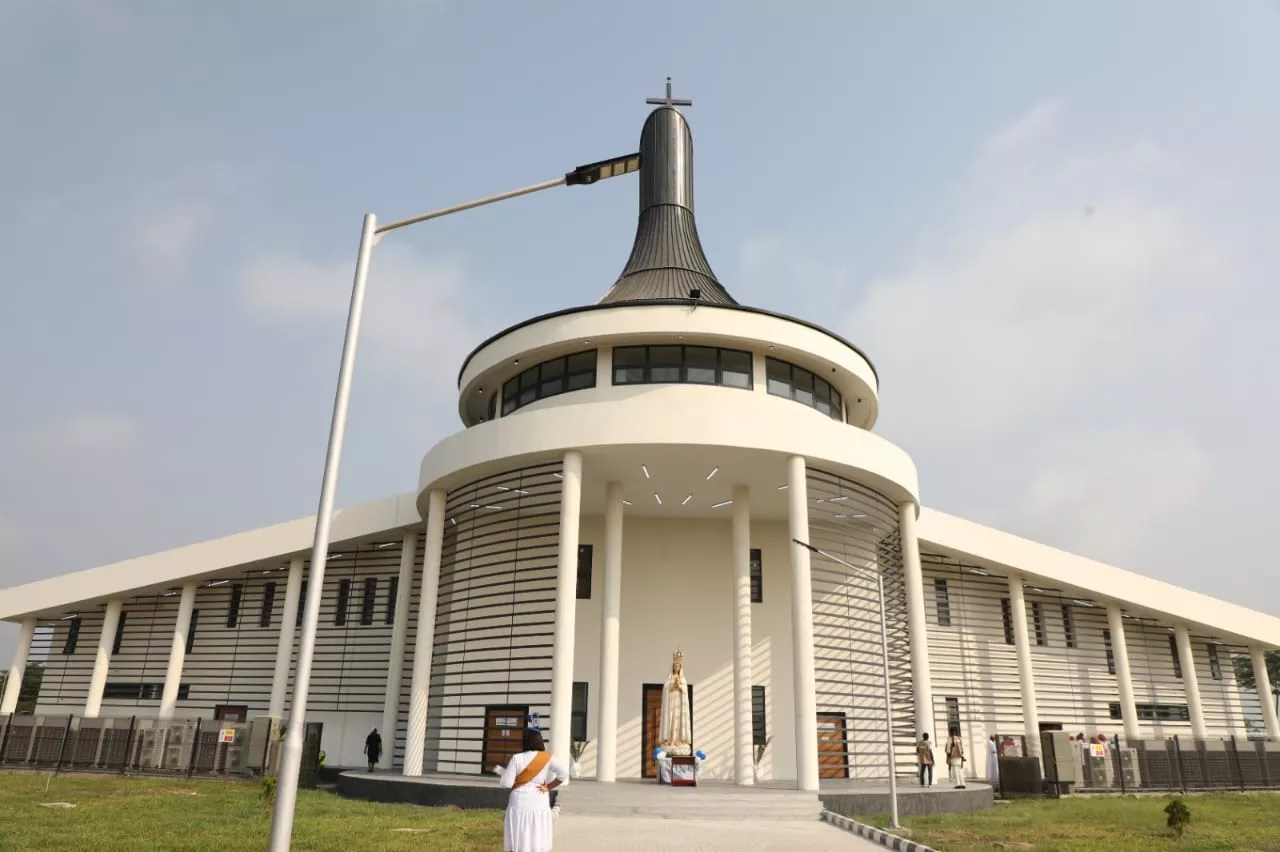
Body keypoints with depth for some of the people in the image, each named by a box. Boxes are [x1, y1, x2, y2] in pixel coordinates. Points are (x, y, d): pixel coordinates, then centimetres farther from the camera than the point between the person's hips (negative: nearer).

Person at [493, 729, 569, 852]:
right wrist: (549, 787, -4)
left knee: (517, 841, 6)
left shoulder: (517, 758, -6)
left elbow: (506, 783, -6)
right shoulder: (547, 758, -3)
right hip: (539, 805, 1)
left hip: (519, 803, -1)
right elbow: (564, 772, -14)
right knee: (539, 841, 7)